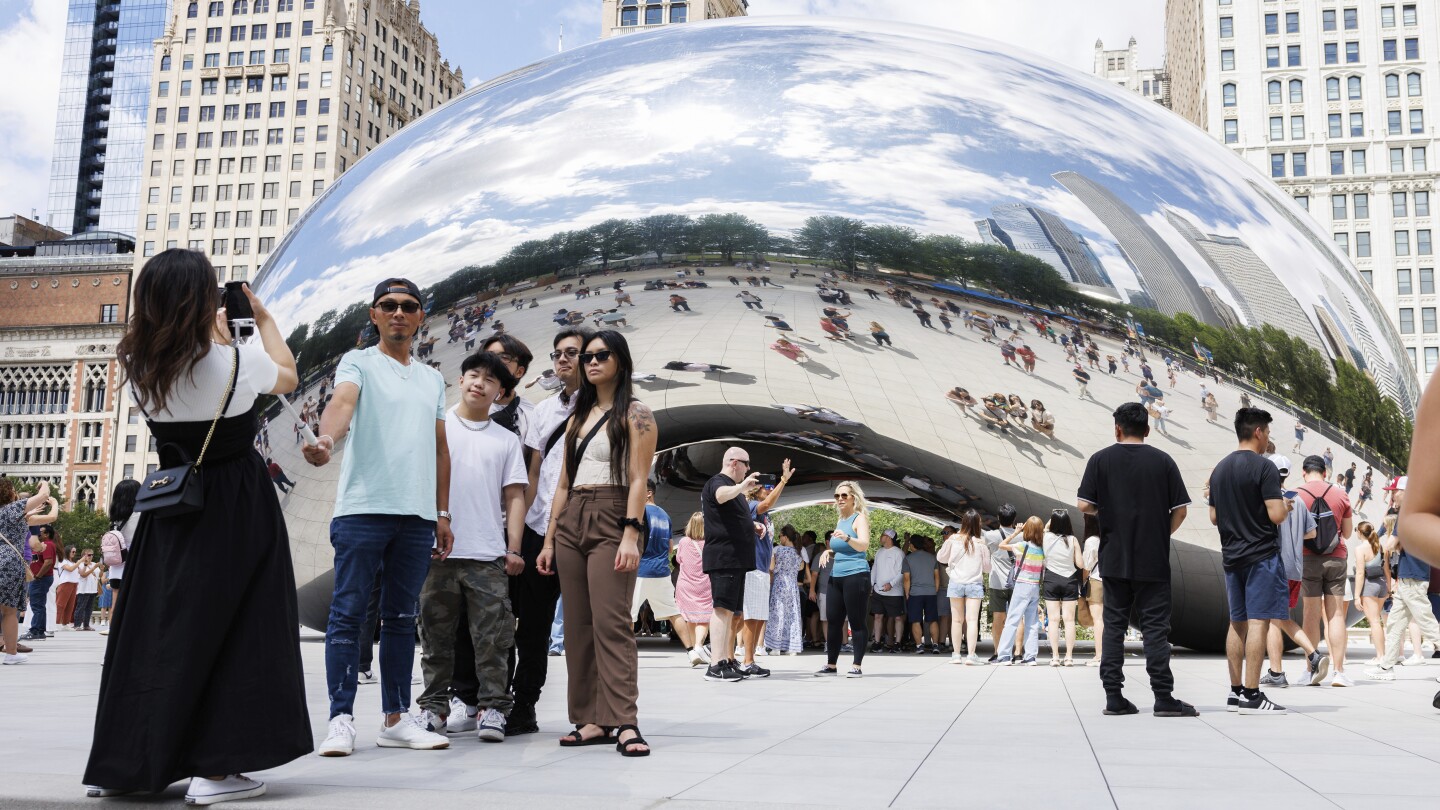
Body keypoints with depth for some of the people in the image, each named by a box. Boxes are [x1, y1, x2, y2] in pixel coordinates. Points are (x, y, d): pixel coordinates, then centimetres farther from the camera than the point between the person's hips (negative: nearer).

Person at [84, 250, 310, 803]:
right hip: (237, 504, -5)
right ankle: (214, 768, -1)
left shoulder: (138, 365, -3)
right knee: (229, 630, 0)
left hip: (170, 504, 5)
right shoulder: (234, 361, -16)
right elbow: (287, 376, 6)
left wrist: (219, 332, 29)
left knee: (153, 627, 12)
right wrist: (263, 316, 18)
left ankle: (117, 764, 20)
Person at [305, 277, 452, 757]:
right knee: (348, 614, -3)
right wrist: (326, 440, -40)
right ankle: (341, 719, 1)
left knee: (401, 619, 9)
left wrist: (443, 514, 16)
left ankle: (396, 719, 15)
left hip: (417, 515, 5)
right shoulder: (359, 363, 4)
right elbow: (343, 402, -18)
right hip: (363, 507, -5)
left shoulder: (432, 379, 19)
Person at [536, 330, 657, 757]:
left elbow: (638, 480, -8)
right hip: (571, 522, 7)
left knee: (611, 622, -14)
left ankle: (624, 723, -15)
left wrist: (631, 535, -18)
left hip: (612, 519, -7)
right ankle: (591, 720, 7)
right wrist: (549, 540, 14)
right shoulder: (578, 418, 19)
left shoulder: (635, 413, 1)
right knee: (577, 625, 3)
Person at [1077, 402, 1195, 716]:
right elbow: (1180, 510, -2)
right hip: (1154, 560, -1)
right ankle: (1164, 698, 1)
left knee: (1113, 625, 8)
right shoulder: (1163, 461, -1)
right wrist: (1163, 533, 13)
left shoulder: (1100, 460, -2)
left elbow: (1084, 505, -7)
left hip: (1114, 558, 1)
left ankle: (1114, 697, 7)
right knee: (1155, 627, 2)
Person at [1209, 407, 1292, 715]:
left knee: (1237, 623, 12)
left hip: (1231, 556, 8)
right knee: (1258, 621, -7)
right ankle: (1251, 695, -8)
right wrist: (1286, 505, 3)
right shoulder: (1263, 467, -11)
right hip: (1261, 554, -7)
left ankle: (1236, 692, 16)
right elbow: (1276, 515, -17)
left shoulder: (1219, 469, 11)